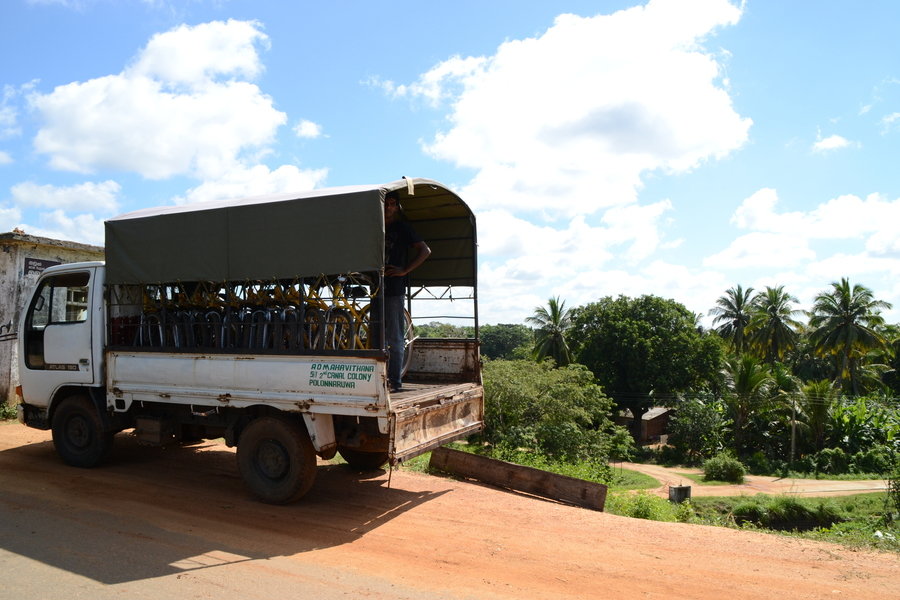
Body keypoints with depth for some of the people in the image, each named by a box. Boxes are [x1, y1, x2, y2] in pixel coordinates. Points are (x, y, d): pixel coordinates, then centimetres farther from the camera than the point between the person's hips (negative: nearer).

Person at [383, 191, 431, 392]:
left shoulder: (402, 228, 1)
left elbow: (425, 251, -4)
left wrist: (404, 270, -11)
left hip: (394, 287, -6)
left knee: (395, 338, -6)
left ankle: (395, 380, -3)